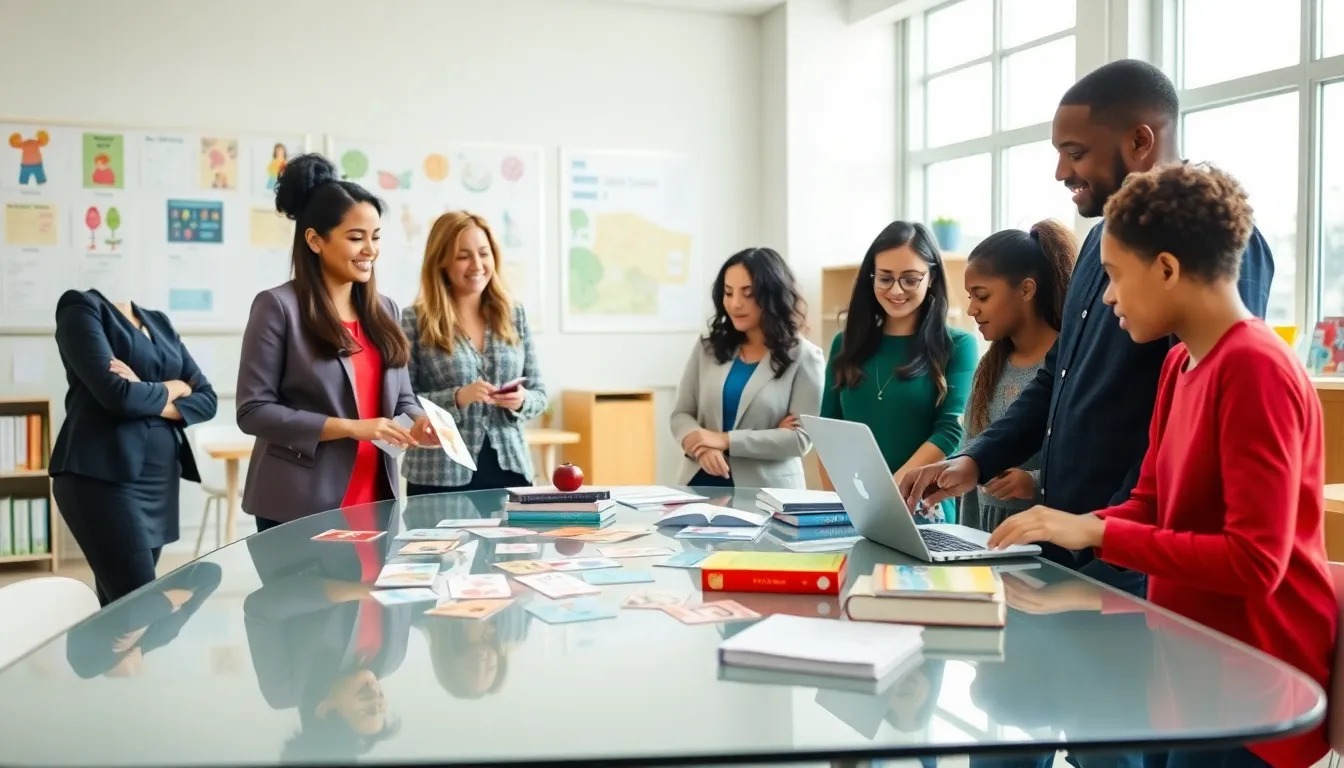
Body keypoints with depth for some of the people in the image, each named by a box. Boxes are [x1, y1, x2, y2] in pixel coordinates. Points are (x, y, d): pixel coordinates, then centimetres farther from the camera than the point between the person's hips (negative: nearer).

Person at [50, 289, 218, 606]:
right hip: (103, 476, -6)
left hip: (160, 477, 6)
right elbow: (117, 394, -16)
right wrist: (172, 388, 2)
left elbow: (207, 398, 10)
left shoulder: (159, 322, 16)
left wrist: (150, 403, -8)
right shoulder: (81, 307, -3)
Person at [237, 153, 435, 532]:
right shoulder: (278, 306, -8)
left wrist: (418, 423, -8)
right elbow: (253, 411, -12)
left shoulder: (384, 310, 11)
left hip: (373, 503, 6)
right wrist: (351, 427, -18)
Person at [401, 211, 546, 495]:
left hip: (509, 470, 4)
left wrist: (521, 401, -11)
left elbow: (539, 394, 10)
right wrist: (456, 397, -20)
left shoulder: (514, 316, 7)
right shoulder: (413, 321, -4)